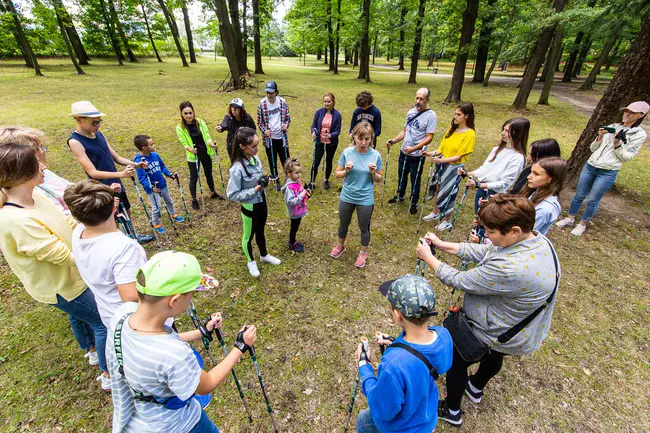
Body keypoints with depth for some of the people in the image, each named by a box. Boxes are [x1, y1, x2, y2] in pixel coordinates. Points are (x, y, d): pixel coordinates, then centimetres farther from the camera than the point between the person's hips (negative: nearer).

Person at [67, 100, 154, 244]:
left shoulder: (99, 134, 4)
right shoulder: (75, 141, -17)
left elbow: (116, 158, 9)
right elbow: (93, 172, -24)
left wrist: (135, 164, -8)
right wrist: (121, 174, -35)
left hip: (116, 184, 8)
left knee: (127, 212, 23)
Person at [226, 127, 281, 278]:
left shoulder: (255, 158, -8)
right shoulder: (237, 169, -30)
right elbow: (232, 194, -25)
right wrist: (255, 189, -28)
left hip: (261, 202, 6)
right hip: (249, 207, -6)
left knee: (260, 231, 28)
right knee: (249, 236, 19)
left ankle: (264, 255, 51)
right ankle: (251, 262, 44)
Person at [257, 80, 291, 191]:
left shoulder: (283, 102, -4)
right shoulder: (262, 104, -7)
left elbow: (288, 118, 5)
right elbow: (260, 122, 0)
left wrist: (286, 126, -16)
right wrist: (265, 131, -18)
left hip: (282, 137, 0)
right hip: (269, 138, 0)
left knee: (285, 160, 8)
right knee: (272, 161, 10)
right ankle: (276, 181, 27)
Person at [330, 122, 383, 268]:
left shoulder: (376, 155, -13)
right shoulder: (347, 152, -12)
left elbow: (379, 179, -3)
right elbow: (337, 174, -2)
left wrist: (373, 173, -23)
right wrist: (346, 171, -22)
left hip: (365, 200, -1)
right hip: (346, 197, 2)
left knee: (364, 228, 17)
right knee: (343, 224, 22)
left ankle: (363, 252, 43)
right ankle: (340, 245, 50)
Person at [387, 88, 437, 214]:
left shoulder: (431, 115, -15)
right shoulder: (411, 112, 4)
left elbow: (429, 138, -20)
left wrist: (413, 148, -32)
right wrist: (393, 141, -4)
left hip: (417, 156, -6)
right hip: (403, 152, 6)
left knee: (415, 180, 9)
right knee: (402, 176, 22)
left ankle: (414, 203, 29)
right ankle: (400, 196, 44)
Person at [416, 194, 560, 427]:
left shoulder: (509, 268, -42)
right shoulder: (537, 240, -13)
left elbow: (461, 281, -29)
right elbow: (484, 252, -5)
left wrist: (429, 258, -16)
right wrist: (443, 245, -8)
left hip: (499, 336, -8)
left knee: (454, 360, 17)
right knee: (494, 356, 35)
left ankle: (452, 412, 43)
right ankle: (476, 389, 66)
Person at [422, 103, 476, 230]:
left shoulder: (470, 134, -16)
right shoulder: (452, 129, 4)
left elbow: (459, 156, -19)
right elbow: (442, 147, 7)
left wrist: (440, 160, -29)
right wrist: (432, 153, -11)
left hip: (454, 168, -6)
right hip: (442, 164, 6)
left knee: (448, 194, 5)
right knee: (439, 190, 18)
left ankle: (447, 222, 24)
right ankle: (435, 213, 40)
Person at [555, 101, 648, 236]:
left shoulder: (640, 134, -2)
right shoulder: (611, 127, 8)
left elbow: (626, 157, -5)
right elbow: (593, 148, 8)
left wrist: (617, 144, -19)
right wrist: (600, 137, -9)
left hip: (607, 173, -3)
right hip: (590, 166, 4)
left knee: (592, 200, 1)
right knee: (579, 195, 9)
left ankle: (582, 224, 16)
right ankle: (570, 218, 22)